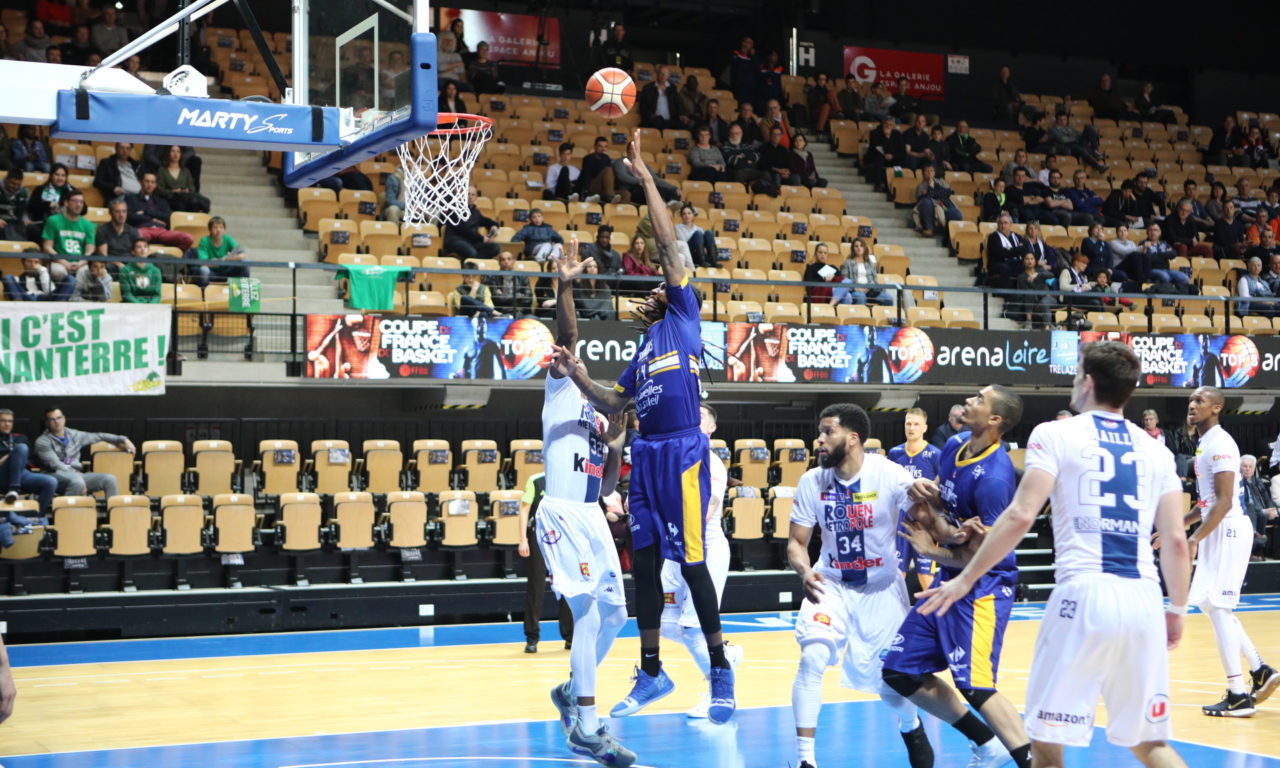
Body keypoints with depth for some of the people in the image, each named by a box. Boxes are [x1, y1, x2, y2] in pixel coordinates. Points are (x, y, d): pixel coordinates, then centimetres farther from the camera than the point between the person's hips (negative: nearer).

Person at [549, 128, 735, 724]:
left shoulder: (685, 320, 4)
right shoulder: (644, 350, 23)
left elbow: (668, 247, -3)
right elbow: (613, 405, 24)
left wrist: (644, 177, -2)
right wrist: (577, 375, 8)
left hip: (682, 453, -8)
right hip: (646, 456, 8)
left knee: (691, 562, -6)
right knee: (644, 562, 9)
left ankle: (721, 673, 4)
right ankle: (652, 674, 19)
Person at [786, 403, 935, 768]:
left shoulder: (889, 476, -18)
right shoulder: (812, 481, -10)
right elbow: (796, 541, -3)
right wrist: (805, 571, -25)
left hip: (881, 588, -1)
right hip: (831, 584, 2)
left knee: (889, 678, 3)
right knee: (812, 659, -20)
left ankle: (912, 728, 39)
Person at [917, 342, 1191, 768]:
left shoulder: (1055, 434, 3)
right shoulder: (1156, 450, 15)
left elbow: (1021, 515, -7)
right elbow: (1175, 540, 10)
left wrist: (965, 579, -1)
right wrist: (1177, 610, 22)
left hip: (1084, 593, -4)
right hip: (1144, 599, 5)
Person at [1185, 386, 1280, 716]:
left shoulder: (1219, 444, -15)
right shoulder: (1206, 444, 15)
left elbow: (1224, 501, -22)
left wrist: (1195, 538, -25)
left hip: (1228, 531, -10)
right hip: (1218, 532, 10)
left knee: (1217, 607, -9)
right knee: (1212, 605, 14)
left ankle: (1239, 696, -6)